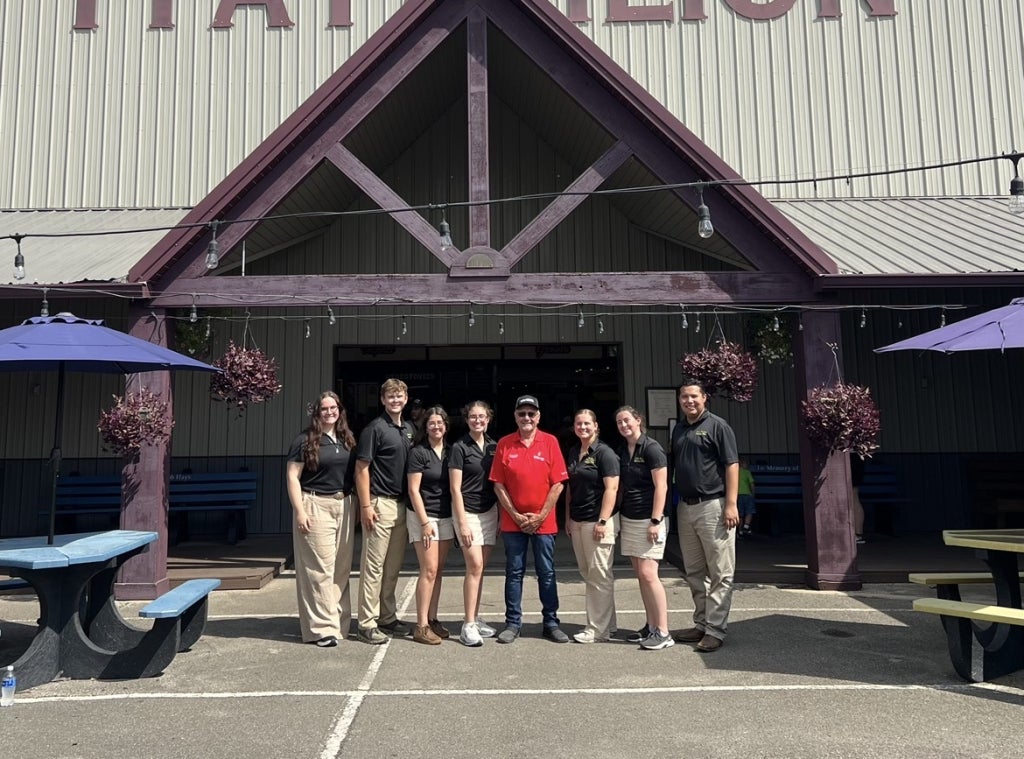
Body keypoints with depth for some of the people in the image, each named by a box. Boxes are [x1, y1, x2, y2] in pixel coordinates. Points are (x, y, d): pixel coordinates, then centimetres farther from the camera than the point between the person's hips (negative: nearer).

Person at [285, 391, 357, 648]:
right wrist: (299, 511, -13)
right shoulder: (305, 440, -4)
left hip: (344, 506, 6)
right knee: (320, 569, -5)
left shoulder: (347, 440, 12)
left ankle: (340, 621, 19)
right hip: (315, 506, -5)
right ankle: (322, 627, 1)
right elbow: (292, 476, -6)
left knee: (341, 568, 9)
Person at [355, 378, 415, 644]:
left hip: (402, 504, 7)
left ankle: (388, 617, 24)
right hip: (380, 504, -7)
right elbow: (362, 468, -11)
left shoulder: (409, 429, 13)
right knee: (373, 566, -2)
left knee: (393, 567, 14)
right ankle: (367, 623, 5)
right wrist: (366, 506, -16)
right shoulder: (375, 429, -8)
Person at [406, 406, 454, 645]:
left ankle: (432, 620, 17)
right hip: (423, 516, -5)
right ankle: (421, 627, -3)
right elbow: (413, 490, -9)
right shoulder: (418, 453, -7)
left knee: (438, 571, 9)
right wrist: (425, 522, -14)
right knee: (429, 570, -9)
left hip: (446, 517, 6)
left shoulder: (450, 452, 9)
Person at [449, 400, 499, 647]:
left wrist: (502, 515, 8)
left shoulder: (494, 447, 8)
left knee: (479, 567, 9)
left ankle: (475, 619, 18)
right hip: (468, 512, -5)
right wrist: (462, 522, -14)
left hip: (489, 511, 5)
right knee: (474, 566, -10)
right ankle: (468, 625, -4)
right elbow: (455, 488, -9)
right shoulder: (459, 448, -7)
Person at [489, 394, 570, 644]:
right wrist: (515, 515, -7)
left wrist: (541, 516, -9)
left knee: (547, 573, 8)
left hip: (543, 521, 0)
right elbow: (498, 485, 0)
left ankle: (551, 622, 19)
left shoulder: (550, 442, -2)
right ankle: (513, 623, 18)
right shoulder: (504, 444, 1)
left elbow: (558, 484, -4)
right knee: (514, 573, 8)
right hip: (513, 521, 1)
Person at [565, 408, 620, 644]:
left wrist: (603, 521, -19)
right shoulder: (573, 453, 13)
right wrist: (568, 518, 15)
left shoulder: (604, 453, -9)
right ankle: (605, 622, 24)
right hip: (577, 521, 8)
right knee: (587, 574, 13)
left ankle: (599, 629, 7)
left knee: (599, 575, -1)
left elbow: (612, 488, -14)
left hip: (597, 521, -8)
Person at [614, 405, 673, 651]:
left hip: (648, 519, -7)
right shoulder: (622, 450, 12)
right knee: (640, 574, 9)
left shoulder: (651, 448, -9)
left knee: (648, 574, -11)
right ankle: (651, 626, 17)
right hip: (628, 519, 7)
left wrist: (655, 521, -18)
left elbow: (661, 487, -13)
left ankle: (663, 632, -5)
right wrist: (618, 516, 13)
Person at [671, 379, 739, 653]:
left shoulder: (717, 426, -5)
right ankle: (701, 623, 24)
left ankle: (715, 629, 5)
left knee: (720, 572, 0)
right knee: (694, 572, 14)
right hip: (685, 507, 7)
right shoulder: (678, 429, 15)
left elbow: (732, 465, -9)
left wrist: (731, 504, -17)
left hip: (713, 506, -7)